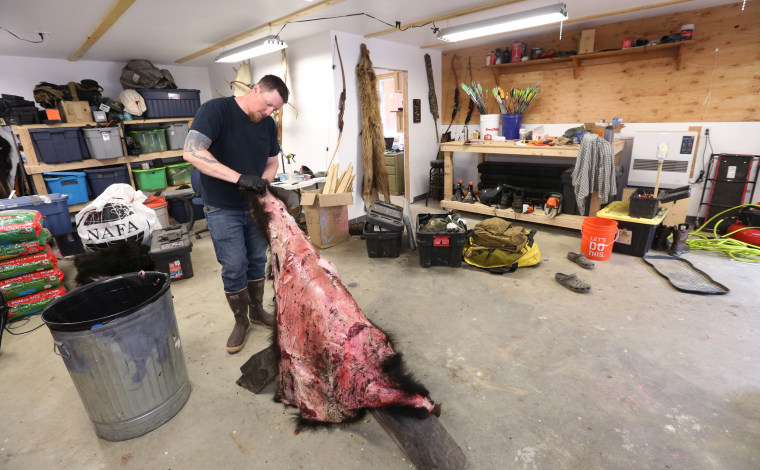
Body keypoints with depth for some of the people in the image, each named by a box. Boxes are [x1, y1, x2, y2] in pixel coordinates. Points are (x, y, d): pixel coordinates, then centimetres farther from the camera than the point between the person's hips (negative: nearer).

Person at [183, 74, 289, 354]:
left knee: (257, 261, 13)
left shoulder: (269, 125, 5)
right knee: (233, 267, 0)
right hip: (223, 209, -5)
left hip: (255, 206, 5)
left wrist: (262, 182, -10)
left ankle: (257, 311, 33)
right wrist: (240, 178, -32)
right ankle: (241, 321, 21)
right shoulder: (216, 109, -14)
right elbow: (191, 152, -25)